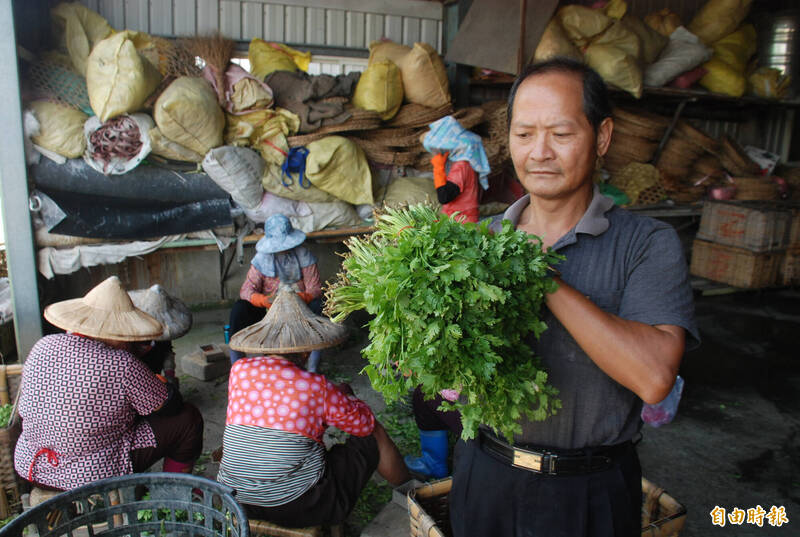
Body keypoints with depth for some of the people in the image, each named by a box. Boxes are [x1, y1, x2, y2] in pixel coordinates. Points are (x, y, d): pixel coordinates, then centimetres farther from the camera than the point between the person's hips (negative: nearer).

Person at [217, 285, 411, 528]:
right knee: (375, 436, 12)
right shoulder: (317, 386, -14)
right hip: (298, 510, -5)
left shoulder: (239, 369, -3)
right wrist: (345, 394, 22)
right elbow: (367, 424, 2)